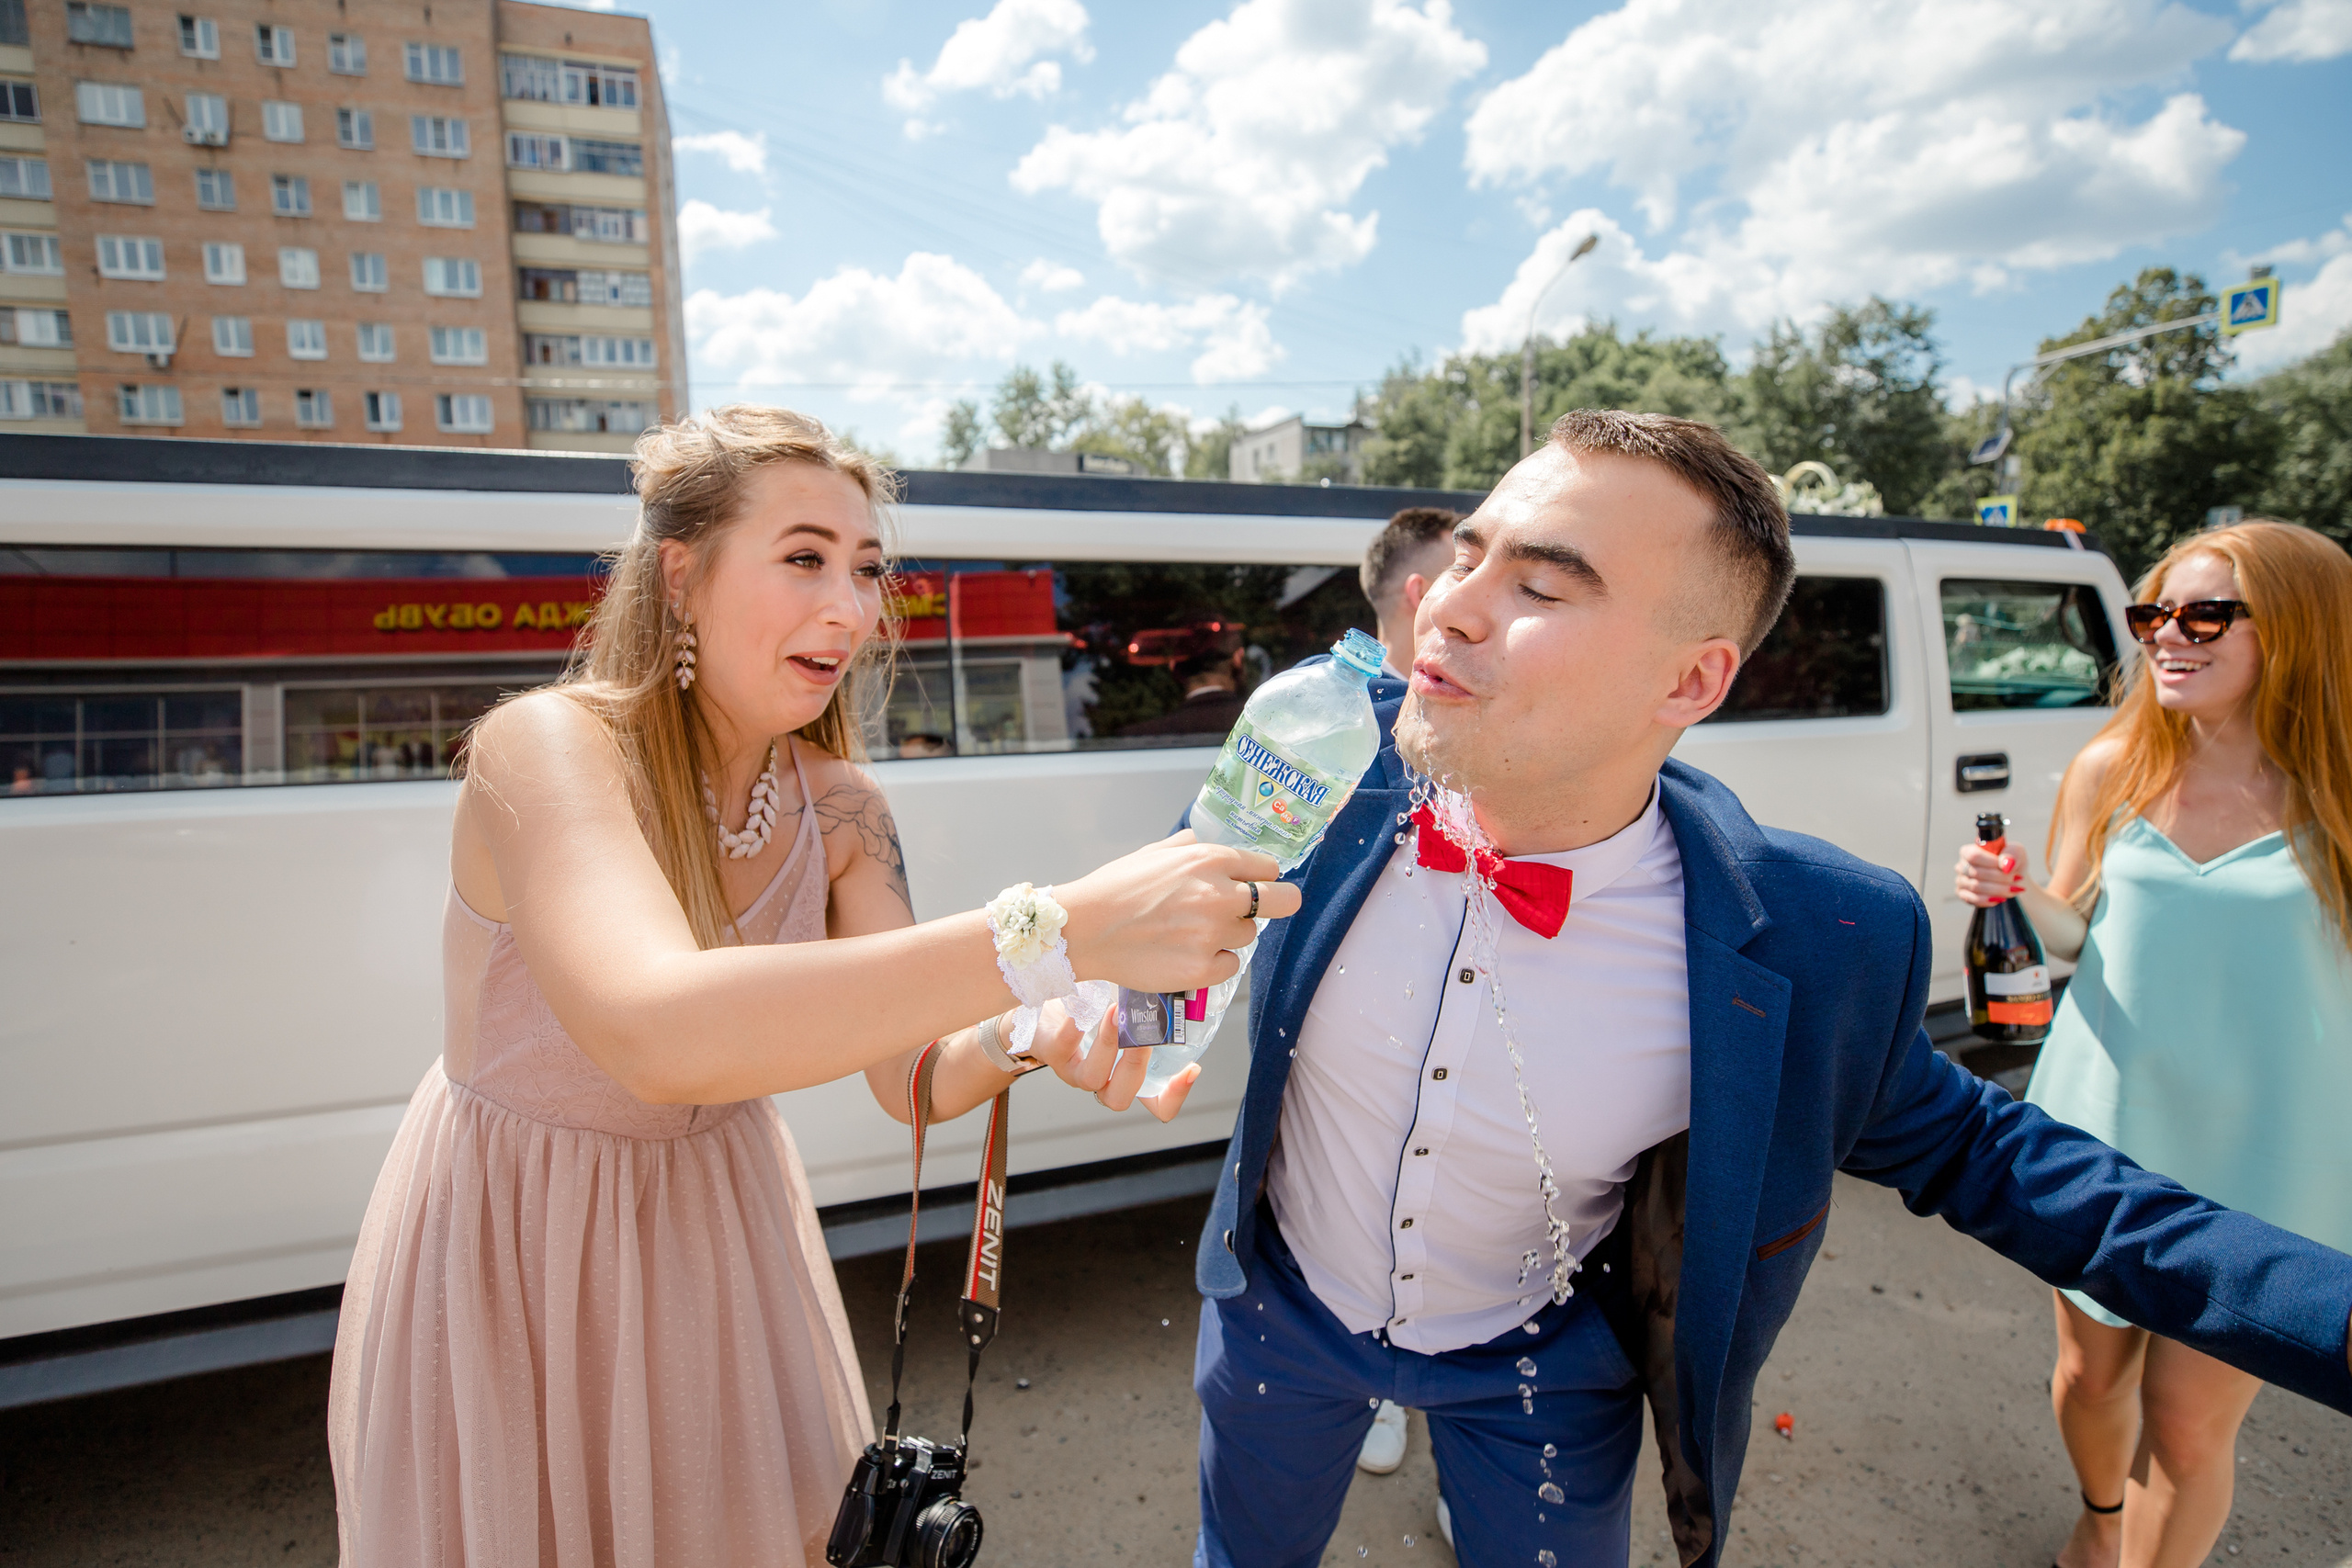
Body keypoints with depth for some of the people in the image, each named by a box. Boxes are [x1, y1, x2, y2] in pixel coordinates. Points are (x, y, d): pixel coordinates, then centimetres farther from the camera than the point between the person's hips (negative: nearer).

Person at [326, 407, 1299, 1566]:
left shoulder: (839, 812, -10)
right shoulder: (547, 747, -28)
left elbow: (910, 1077, -12)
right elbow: (652, 1031, -46)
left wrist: (1026, 1041, -36)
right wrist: (1056, 931, -53)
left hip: (718, 1234, 5)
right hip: (509, 1255, -4)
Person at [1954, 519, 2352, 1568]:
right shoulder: (2112, 770, -1)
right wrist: (2019, 897, -13)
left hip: (2261, 1157, -3)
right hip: (2102, 1124, 3)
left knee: (2189, 1422, 6)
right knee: (2091, 1374, 19)